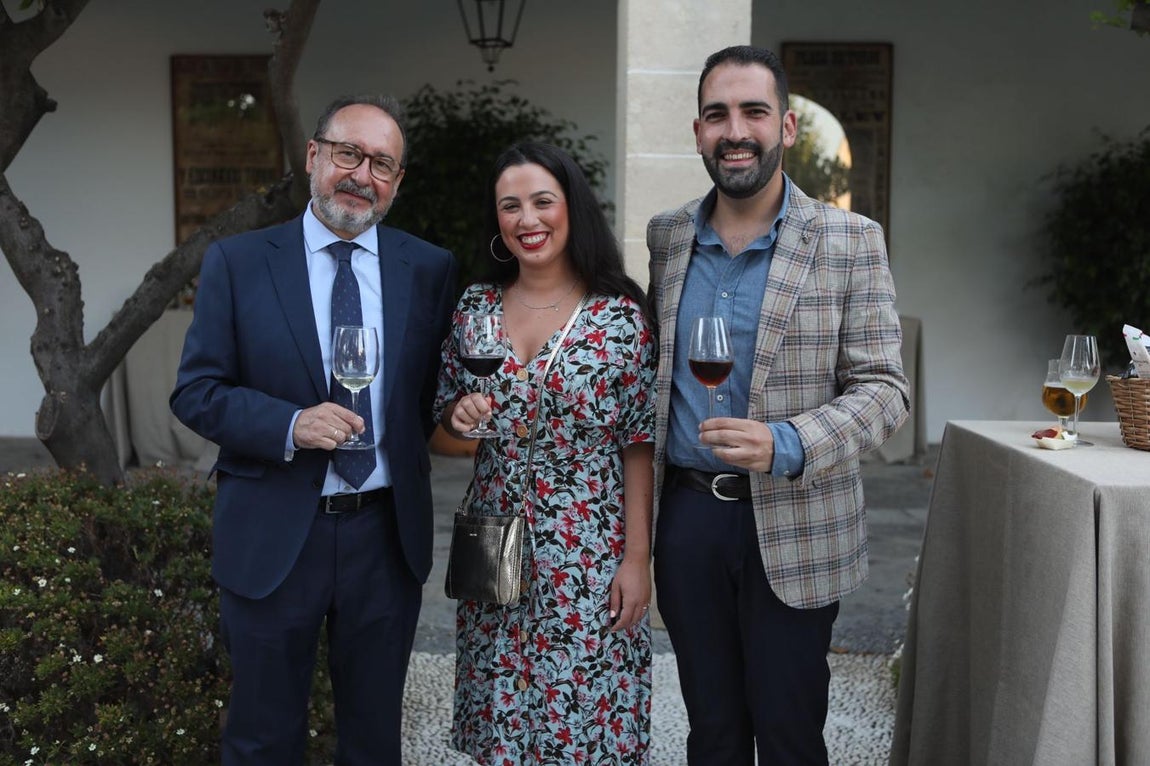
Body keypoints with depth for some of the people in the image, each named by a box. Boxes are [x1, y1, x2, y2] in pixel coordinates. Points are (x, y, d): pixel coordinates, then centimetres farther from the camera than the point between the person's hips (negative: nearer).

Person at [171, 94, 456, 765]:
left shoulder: (431, 269, 2)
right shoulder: (237, 262, -3)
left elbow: (437, 390, 9)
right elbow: (196, 392, -6)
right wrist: (290, 426, -21)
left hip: (388, 535, 2)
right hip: (272, 538, -1)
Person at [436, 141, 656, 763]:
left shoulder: (621, 315, -7)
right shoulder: (475, 306, 4)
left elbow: (638, 444, -6)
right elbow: (445, 414, 13)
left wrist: (637, 558, -8)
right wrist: (459, 413, -10)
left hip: (590, 560, -3)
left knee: (587, 716, 5)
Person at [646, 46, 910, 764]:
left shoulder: (851, 241, -7)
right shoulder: (666, 235, 5)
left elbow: (883, 387, -8)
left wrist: (787, 446, -26)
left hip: (793, 529, -3)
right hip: (686, 512, 3)